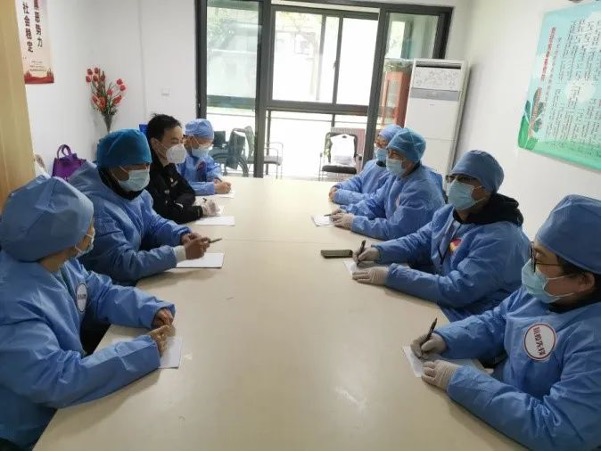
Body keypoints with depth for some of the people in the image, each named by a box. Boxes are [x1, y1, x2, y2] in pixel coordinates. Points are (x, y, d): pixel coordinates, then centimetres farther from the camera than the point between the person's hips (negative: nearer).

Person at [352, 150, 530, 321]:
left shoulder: (500, 239, -26)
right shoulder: (450, 212, 2)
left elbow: (457, 291, -31)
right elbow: (420, 241, 10)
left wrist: (392, 275, -32)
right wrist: (379, 251, -9)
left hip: (471, 324, -8)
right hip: (439, 299, 8)